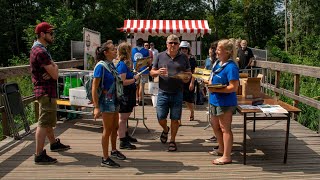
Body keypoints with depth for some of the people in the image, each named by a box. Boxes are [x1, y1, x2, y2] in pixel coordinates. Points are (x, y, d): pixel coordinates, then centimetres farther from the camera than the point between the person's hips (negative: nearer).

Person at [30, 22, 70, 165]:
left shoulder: (38, 49, 14)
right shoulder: (41, 51, -19)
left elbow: (53, 69, 10)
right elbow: (55, 75, -21)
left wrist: (52, 68, -13)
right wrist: (54, 67, 1)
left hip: (46, 91, 11)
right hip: (46, 91, -11)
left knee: (48, 120, 22)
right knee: (43, 123, -7)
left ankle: (54, 144, 38)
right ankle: (39, 155, -3)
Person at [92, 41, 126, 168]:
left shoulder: (112, 64, 4)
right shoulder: (101, 66, -18)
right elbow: (94, 88, -20)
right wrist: (96, 107, -23)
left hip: (114, 100, 8)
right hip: (106, 101, -8)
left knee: (115, 127, 20)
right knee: (107, 130, 1)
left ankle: (114, 151, 40)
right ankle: (105, 159, 14)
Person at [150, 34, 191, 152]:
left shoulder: (183, 58, 7)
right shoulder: (160, 56, 5)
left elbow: (189, 73, 13)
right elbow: (152, 72, 8)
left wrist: (186, 78, -10)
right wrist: (158, 72, -15)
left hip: (177, 93, 0)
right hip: (163, 92, 0)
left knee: (175, 119, 4)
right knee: (161, 118, 3)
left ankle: (172, 141, 21)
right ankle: (165, 130, 37)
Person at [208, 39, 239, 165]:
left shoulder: (231, 67, -19)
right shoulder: (218, 64, 9)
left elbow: (233, 87, -24)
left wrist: (215, 89, -26)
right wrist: (210, 83, -1)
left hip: (225, 102, -10)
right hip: (215, 101, 10)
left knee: (225, 129, 1)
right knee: (215, 126, 21)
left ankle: (226, 157, 13)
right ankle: (221, 149, 40)